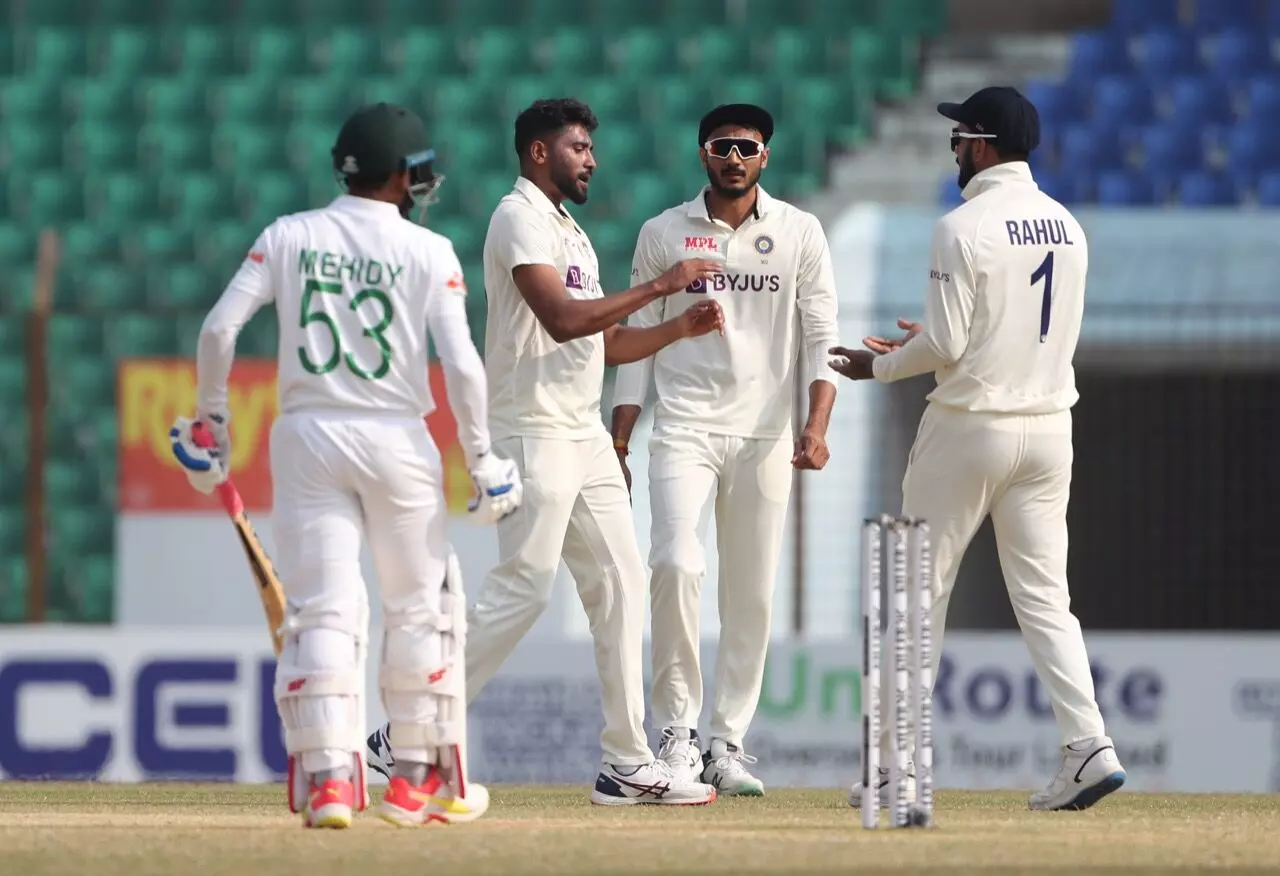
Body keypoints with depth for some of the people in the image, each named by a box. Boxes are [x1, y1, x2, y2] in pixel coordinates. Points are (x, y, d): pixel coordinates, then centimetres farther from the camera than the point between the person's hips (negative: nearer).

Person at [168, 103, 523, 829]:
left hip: (308, 438, 2)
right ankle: (418, 777, 16)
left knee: (324, 608, 0)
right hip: (397, 442, -2)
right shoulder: (429, 252, -3)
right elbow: (462, 364, -9)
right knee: (422, 606, 13)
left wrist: (211, 421, 8)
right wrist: (482, 457, 0)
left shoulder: (289, 238, 3)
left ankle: (326, 774, -14)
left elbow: (219, 329, -3)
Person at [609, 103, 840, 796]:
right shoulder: (663, 234, 7)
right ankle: (678, 727, -10)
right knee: (676, 564, -20)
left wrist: (817, 426, -12)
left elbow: (821, 336, 2)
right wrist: (618, 441, 3)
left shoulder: (800, 233, 6)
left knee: (752, 595, 1)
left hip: (764, 435, 1)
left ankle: (728, 745, 9)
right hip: (683, 428, -1)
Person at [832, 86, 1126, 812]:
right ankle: (1089, 746, -11)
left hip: (971, 426, -6)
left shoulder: (965, 228, -13)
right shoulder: (1066, 227, 8)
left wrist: (879, 366, 4)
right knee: (1045, 596, 6)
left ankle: (898, 760, 8)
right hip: (1048, 424, 6)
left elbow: (944, 347, -16)